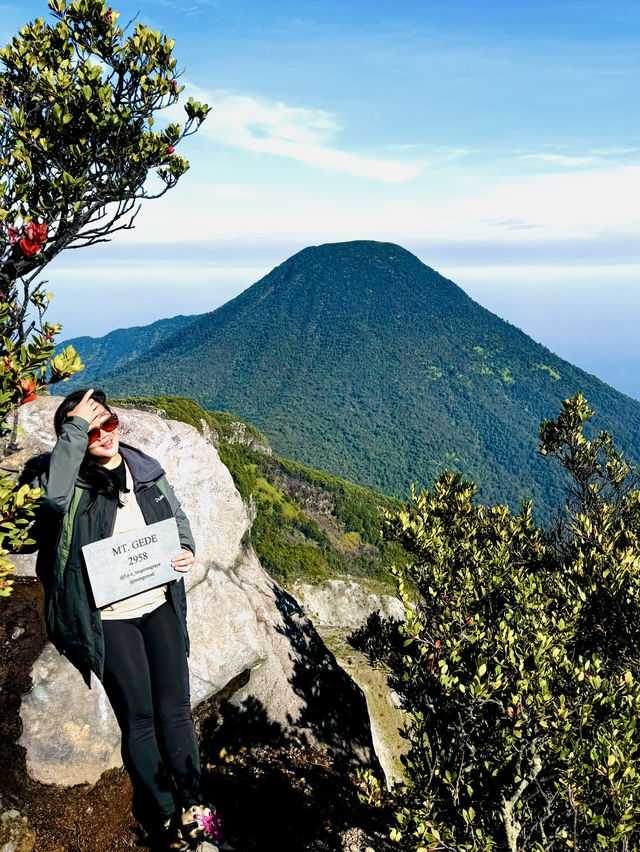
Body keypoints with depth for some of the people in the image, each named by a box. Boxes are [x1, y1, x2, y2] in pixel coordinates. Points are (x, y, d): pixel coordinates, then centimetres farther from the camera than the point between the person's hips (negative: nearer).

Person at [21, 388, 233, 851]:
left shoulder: (146, 470, 6)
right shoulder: (68, 477, -7)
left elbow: (178, 518, 19)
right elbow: (53, 495, -33)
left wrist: (186, 549, -2)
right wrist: (76, 429, -26)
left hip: (159, 602, 4)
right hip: (107, 616, -4)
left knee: (175, 707, 4)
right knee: (138, 717, 1)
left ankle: (194, 808, 17)